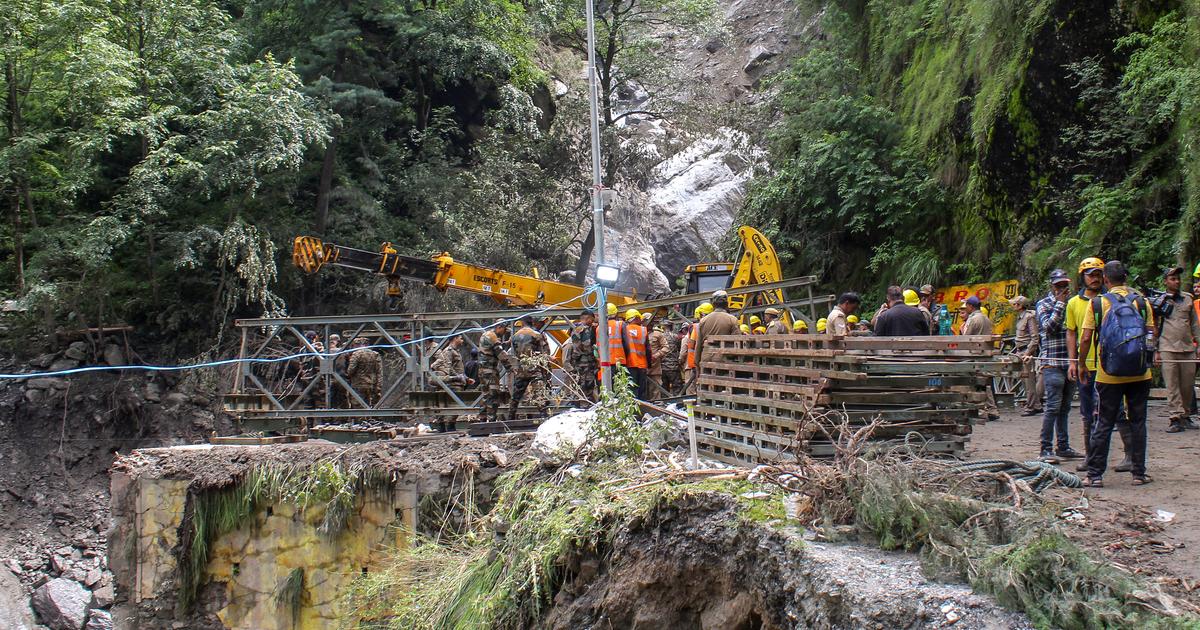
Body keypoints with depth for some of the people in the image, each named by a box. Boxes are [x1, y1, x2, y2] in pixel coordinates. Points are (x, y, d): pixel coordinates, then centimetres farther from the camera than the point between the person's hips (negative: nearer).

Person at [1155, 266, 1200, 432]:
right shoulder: (1158, 302, 4)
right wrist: (1155, 352, 0)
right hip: (1167, 350, -3)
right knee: (1172, 386, -6)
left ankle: (1186, 416, 19)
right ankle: (1176, 419, -6)